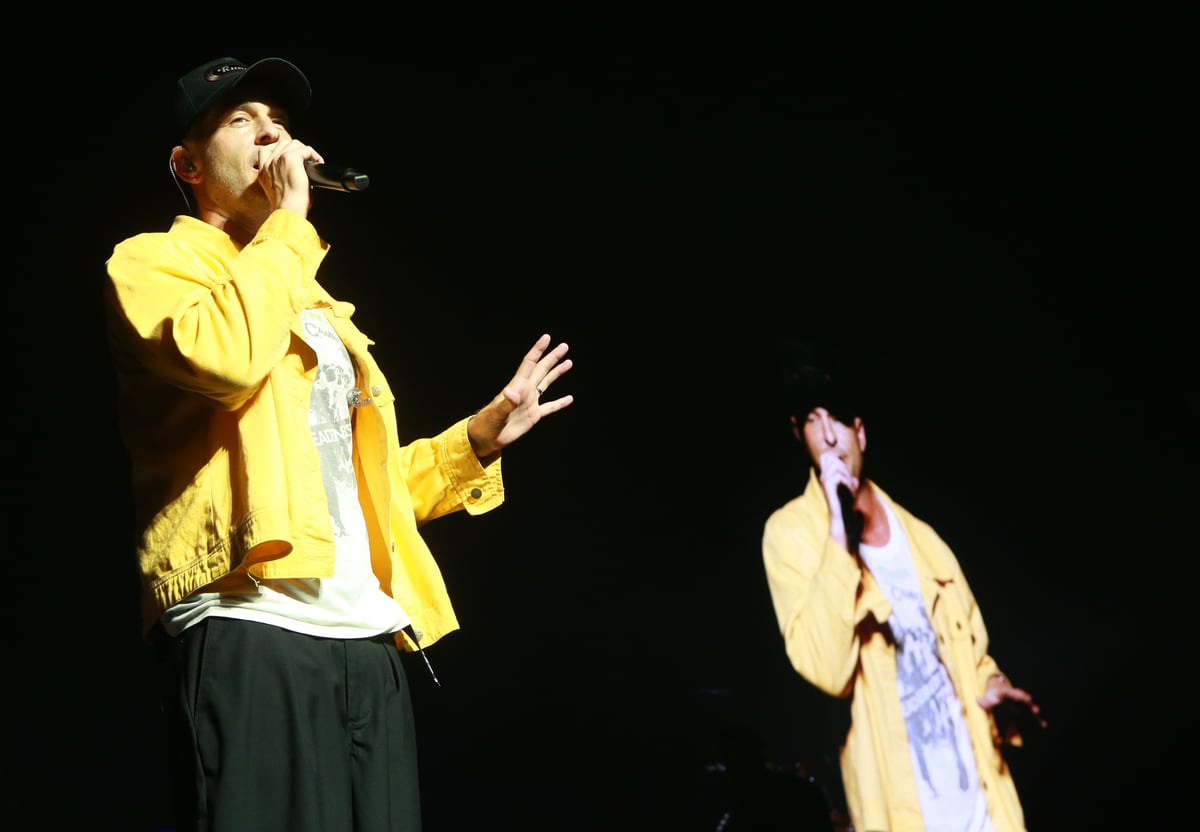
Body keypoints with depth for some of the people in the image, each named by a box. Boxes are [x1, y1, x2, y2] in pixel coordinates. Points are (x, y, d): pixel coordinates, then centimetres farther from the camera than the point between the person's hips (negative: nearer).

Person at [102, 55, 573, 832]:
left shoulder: (315, 304, 27)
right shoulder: (153, 263, 4)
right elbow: (226, 357, -20)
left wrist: (481, 435, 21)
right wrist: (288, 222, -7)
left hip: (371, 644, 7)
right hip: (251, 636, -7)